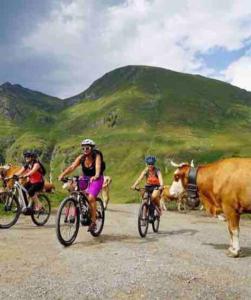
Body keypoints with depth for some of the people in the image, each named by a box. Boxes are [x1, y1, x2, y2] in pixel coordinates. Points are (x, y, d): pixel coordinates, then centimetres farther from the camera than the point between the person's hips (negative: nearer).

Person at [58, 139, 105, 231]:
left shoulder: (97, 156, -21)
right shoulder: (81, 157, -11)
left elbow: (98, 167, -39)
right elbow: (72, 167, -23)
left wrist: (96, 176, -60)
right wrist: (63, 174, -39)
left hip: (96, 179, -5)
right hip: (85, 178, 5)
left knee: (91, 198, -24)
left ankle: (93, 222, -10)